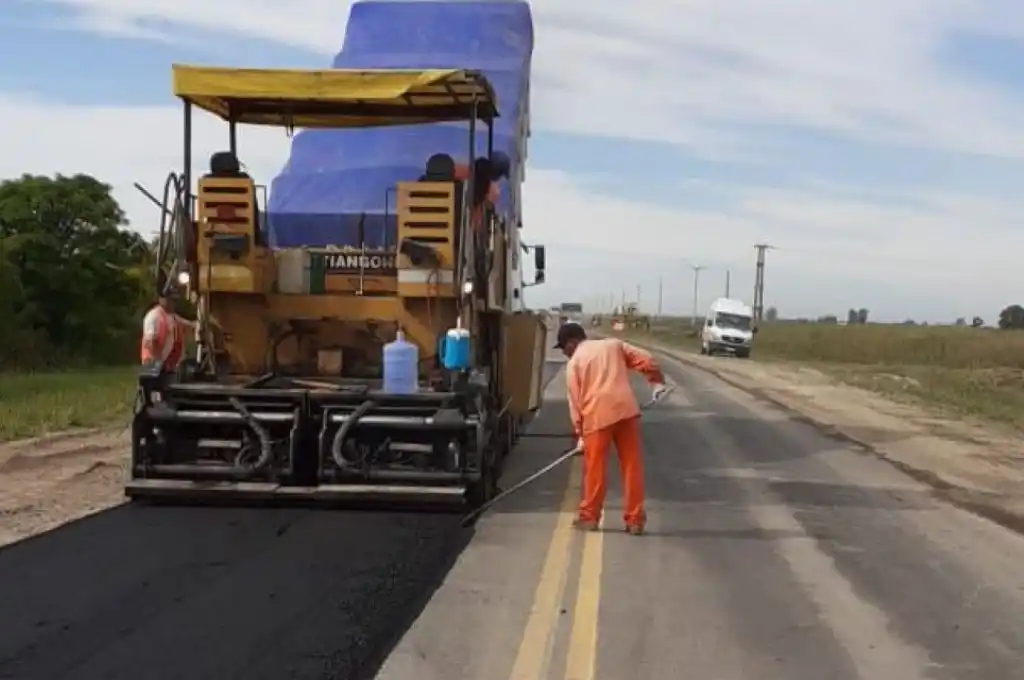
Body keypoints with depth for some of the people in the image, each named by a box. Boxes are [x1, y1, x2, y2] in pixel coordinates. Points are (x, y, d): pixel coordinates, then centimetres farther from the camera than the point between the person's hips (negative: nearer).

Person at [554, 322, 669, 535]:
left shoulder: (574, 363, 7)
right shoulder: (613, 344, 17)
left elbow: (575, 401, 5)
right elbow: (645, 360, 8)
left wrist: (580, 433, 10)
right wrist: (658, 382, 17)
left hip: (597, 416, -3)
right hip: (626, 410, 3)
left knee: (595, 469, 9)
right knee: (632, 467, 6)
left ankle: (589, 516, 19)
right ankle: (635, 520, 7)